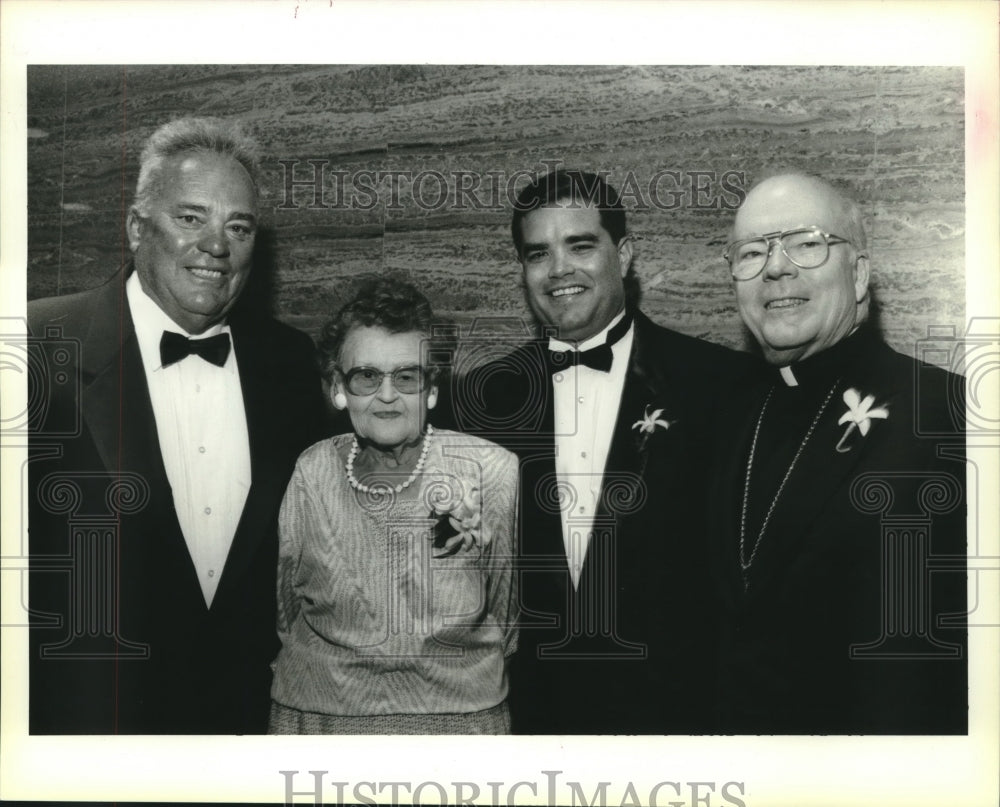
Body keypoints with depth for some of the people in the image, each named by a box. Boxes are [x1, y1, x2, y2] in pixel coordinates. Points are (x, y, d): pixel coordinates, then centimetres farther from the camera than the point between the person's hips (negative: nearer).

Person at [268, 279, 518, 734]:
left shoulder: (495, 472, -11)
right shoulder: (306, 476, -7)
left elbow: (509, 619, -1)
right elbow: (281, 615, 4)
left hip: (462, 715, -1)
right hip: (316, 716, 1)